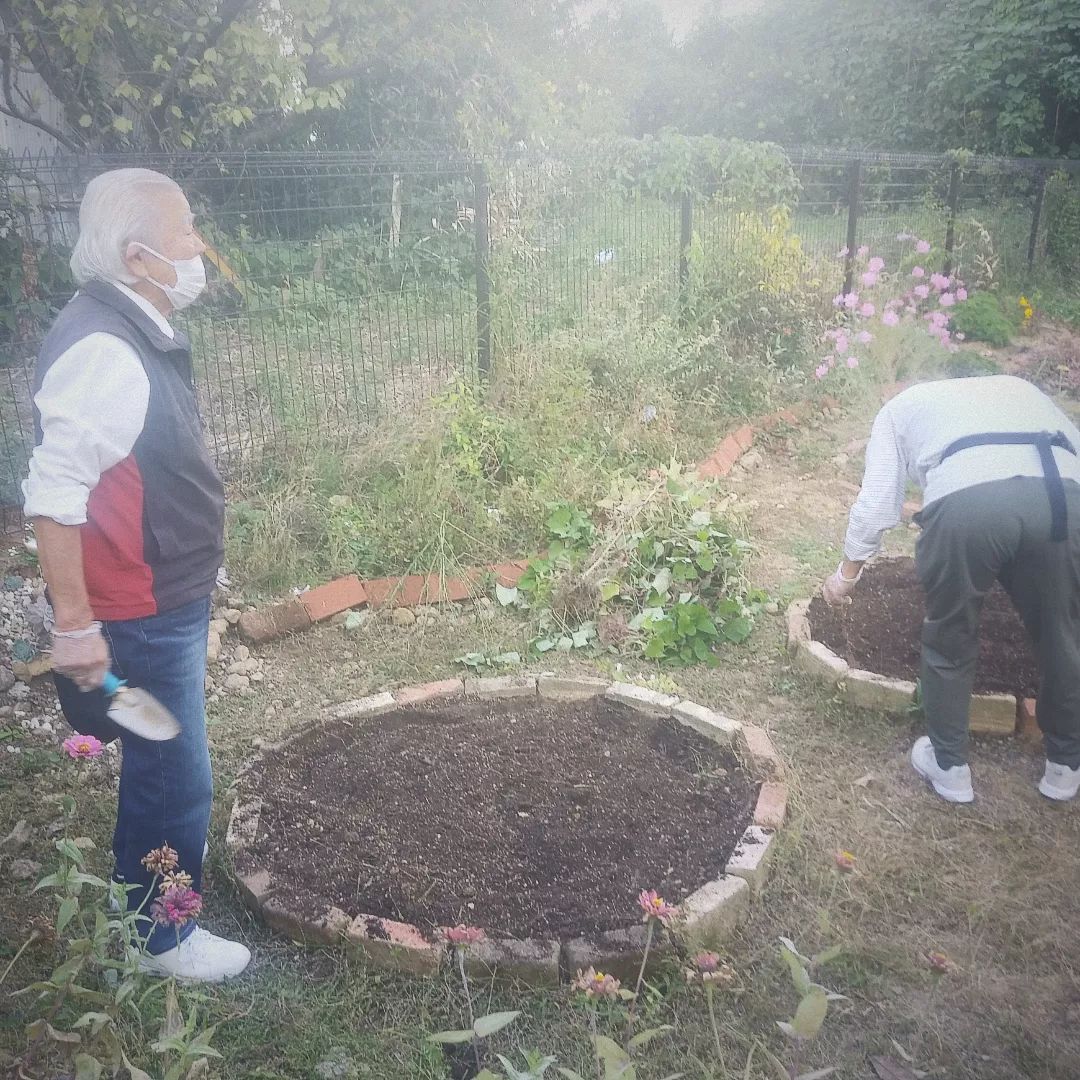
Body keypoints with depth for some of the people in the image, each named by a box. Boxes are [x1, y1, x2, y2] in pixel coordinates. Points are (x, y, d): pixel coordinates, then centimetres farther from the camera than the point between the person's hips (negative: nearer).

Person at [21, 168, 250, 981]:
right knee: (175, 782, 5)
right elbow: (53, 494, -26)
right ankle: (160, 939, 27)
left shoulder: (141, 334, 7)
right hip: (137, 618, -10)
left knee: (161, 771, 23)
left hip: (169, 605, 10)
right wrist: (75, 624, -23)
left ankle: (145, 911, 44)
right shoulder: (101, 351, -24)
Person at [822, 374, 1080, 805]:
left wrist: (846, 575, 34)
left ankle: (949, 766, 33)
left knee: (949, 641, 20)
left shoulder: (901, 407, 33)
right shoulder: (1016, 386, 42)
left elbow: (876, 504, 22)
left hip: (965, 499, -2)